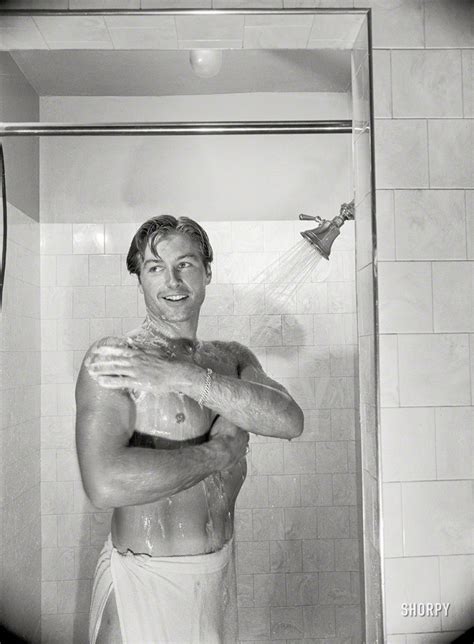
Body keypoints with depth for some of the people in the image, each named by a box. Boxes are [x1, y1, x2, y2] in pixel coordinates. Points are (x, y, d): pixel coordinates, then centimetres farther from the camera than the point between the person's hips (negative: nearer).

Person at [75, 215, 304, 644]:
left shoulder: (232, 358, 0)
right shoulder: (111, 359, -17)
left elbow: (289, 421, -18)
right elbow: (104, 484, -31)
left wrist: (179, 376, -27)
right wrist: (220, 452, -20)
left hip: (221, 572, 6)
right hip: (145, 580, -5)